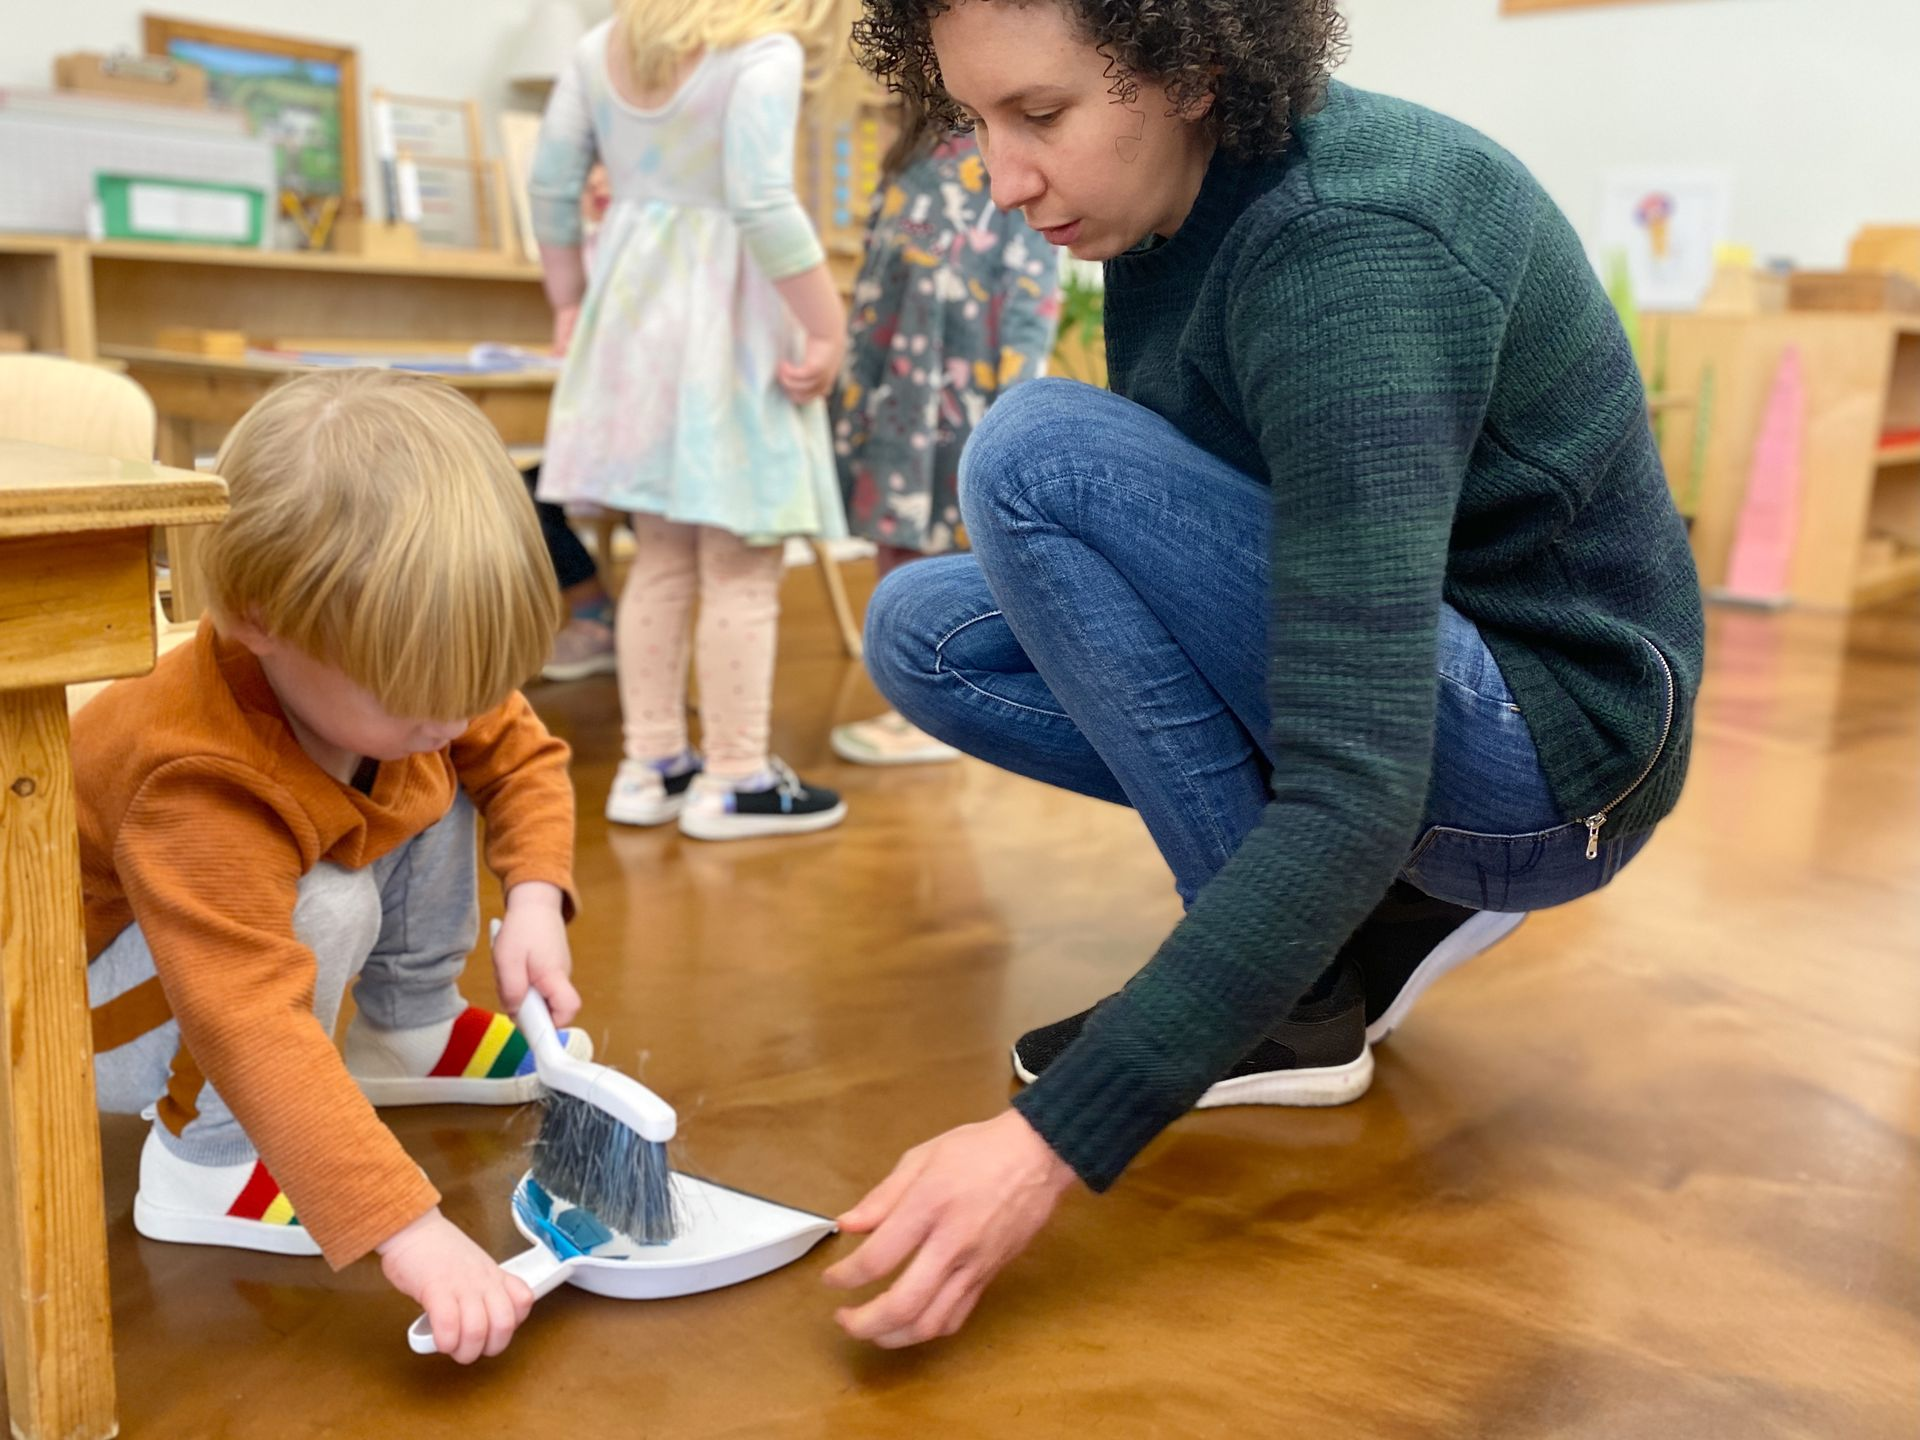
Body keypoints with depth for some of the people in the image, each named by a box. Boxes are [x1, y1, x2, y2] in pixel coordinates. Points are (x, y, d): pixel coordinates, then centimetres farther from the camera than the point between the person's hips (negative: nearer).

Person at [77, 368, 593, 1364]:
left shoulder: (396, 669, -20)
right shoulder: (203, 791, -42)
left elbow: (521, 752, -3)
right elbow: (255, 1031, -48)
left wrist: (535, 895, -21)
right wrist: (408, 1227, -53)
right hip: (95, 1029, -8)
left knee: (433, 794, -2)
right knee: (325, 903, -34)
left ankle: (408, 1038, 14)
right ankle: (205, 1155, -12)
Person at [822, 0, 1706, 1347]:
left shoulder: (1352, 249, -27)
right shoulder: (1174, 205, 0)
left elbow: (1358, 785, -33)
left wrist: (1056, 1136, -36)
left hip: (1545, 754, -8)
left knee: (1038, 452, -23)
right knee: (924, 629, 2)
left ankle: (1308, 995, -10)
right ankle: (1383, 905, 3)